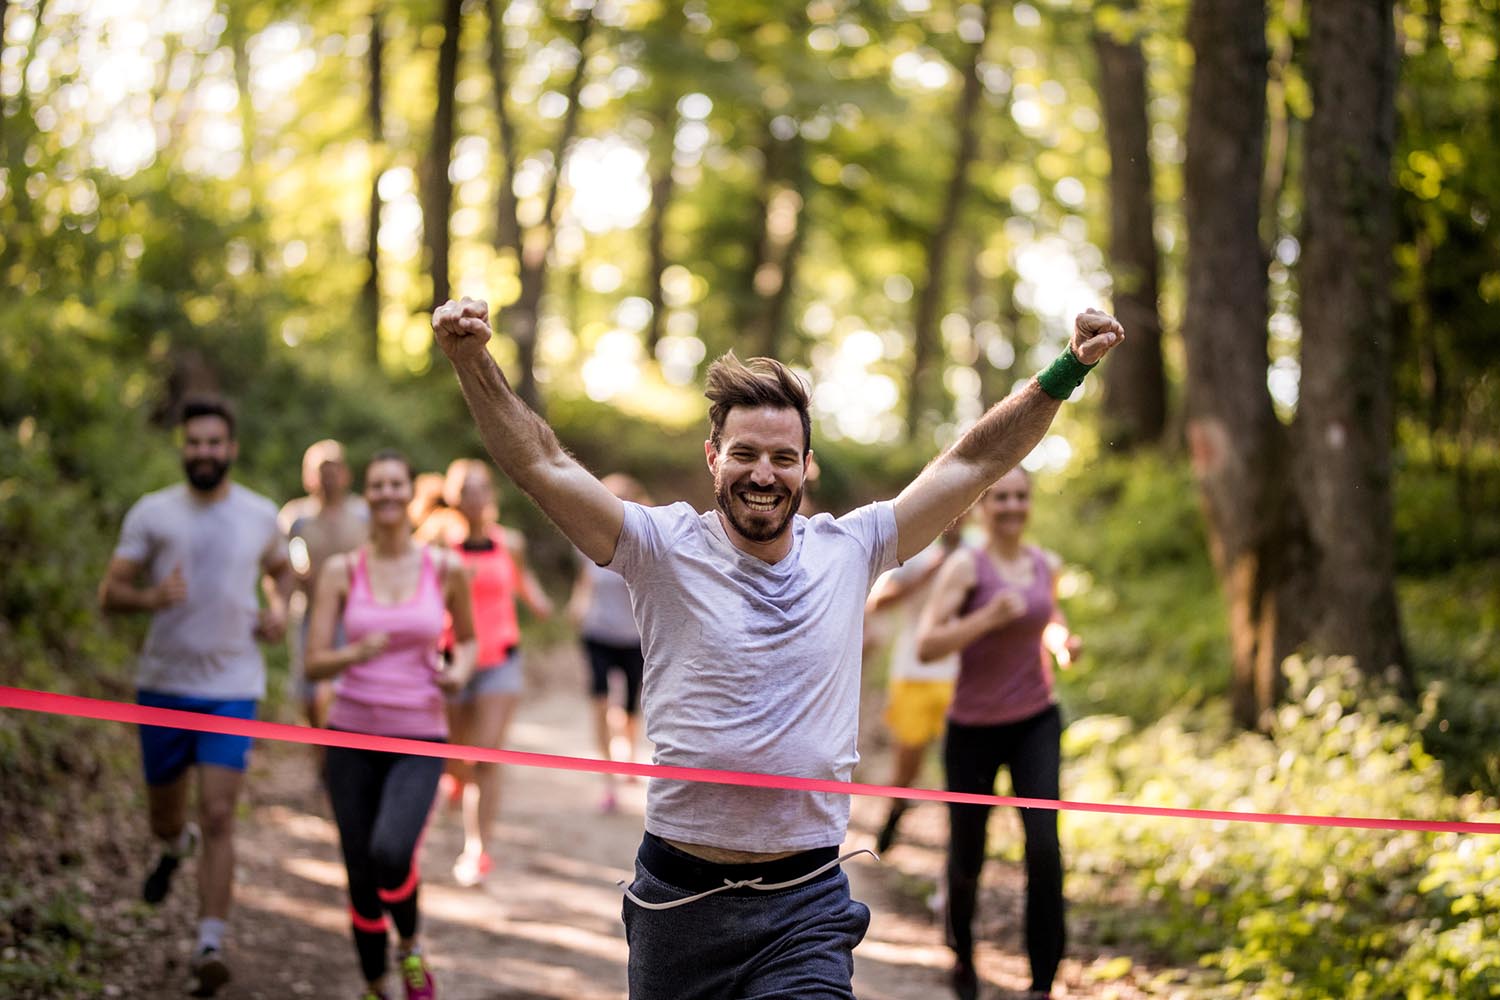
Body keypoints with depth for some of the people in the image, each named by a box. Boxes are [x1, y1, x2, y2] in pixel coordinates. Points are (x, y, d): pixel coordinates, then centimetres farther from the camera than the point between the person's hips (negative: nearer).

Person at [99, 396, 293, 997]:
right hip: (164, 683, 1)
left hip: (233, 687, -1)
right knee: (164, 816, 15)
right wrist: (151, 597, -25)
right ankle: (175, 847, 53)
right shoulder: (152, 513, -3)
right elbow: (109, 593, -3)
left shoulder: (260, 514, 3)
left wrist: (279, 608, 1)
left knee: (217, 816, -13)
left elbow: (280, 569, 23)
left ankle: (210, 947, -12)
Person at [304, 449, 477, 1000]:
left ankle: (409, 947, 4)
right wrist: (355, 654, -24)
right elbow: (314, 664, -4)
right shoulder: (341, 571, -1)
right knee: (361, 877, 4)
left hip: (419, 739, -1)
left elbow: (467, 639, 17)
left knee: (390, 854, -26)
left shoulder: (446, 569, 0)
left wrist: (460, 670, -5)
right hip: (352, 734, 1)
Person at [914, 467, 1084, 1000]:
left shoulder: (1046, 565, 3)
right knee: (967, 858, 10)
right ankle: (962, 955, 41)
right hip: (974, 729, -3)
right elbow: (926, 646, -20)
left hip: (1036, 721, 3)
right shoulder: (965, 566, -12)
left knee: (1044, 846, -16)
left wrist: (1063, 641, 2)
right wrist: (989, 617, -30)